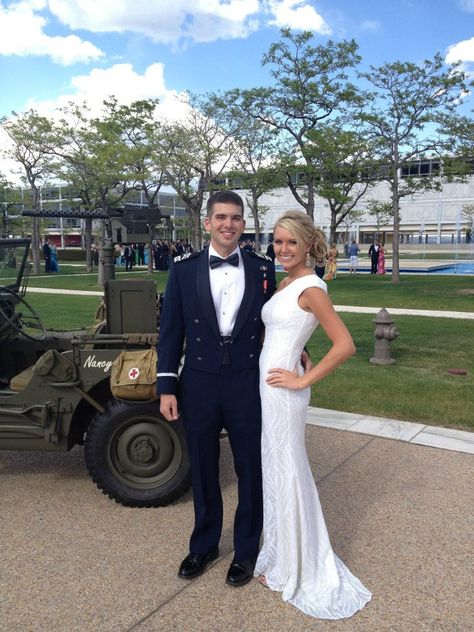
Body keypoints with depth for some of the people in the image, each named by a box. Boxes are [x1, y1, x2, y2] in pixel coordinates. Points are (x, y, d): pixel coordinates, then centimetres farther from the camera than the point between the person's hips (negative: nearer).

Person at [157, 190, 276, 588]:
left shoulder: (263, 268, 0)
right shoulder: (184, 270, -1)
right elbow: (171, 331, -1)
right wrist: (166, 387, -3)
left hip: (249, 385, 0)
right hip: (199, 385, 1)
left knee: (251, 470, 12)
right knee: (203, 471, 16)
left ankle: (246, 550, 34)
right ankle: (204, 544, 39)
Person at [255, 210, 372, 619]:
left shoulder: (311, 288, -17)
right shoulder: (284, 283, 10)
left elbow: (345, 345, -23)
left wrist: (302, 381, -19)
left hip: (283, 391, -9)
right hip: (266, 385, 9)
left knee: (287, 474, 3)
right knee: (273, 471, 18)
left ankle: (299, 571, 21)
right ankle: (281, 556, 36)